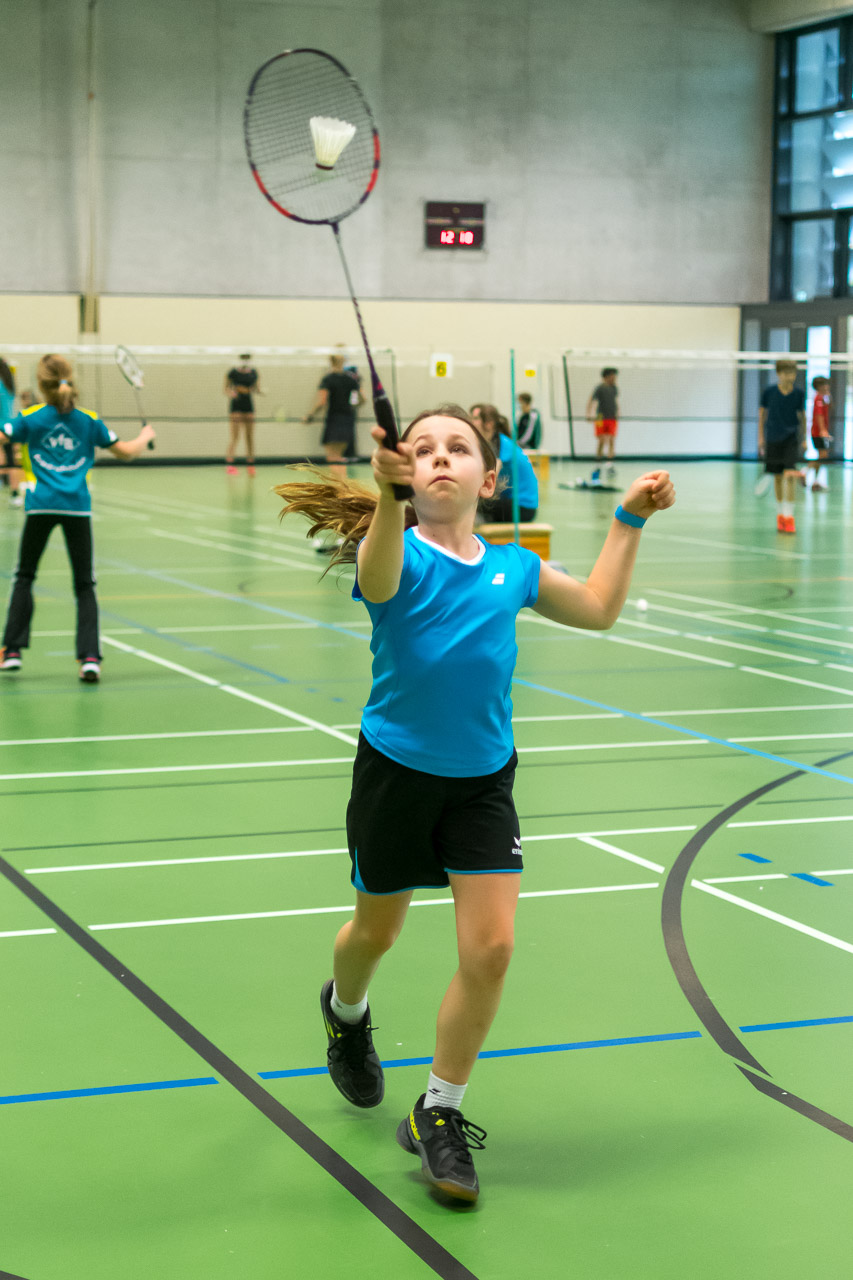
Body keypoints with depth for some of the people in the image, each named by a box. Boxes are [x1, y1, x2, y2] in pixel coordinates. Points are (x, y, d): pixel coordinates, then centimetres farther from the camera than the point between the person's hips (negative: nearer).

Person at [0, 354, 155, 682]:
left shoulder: (30, 418, 0)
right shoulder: (88, 420, 6)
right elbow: (126, 451, 11)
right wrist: (145, 436, 31)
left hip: (41, 505, -1)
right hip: (77, 507, 1)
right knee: (84, 584, 7)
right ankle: (90, 657, -4)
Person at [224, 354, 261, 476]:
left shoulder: (253, 373, 7)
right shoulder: (233, 372, -5)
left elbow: (256, 389, 13)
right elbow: (226, 389, -1)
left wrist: (260, 392, -9)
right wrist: (231, 393, -22)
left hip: (249, 406, 4)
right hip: (235, 406, -4)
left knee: (250, 436, 3)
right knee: (234, 437, -11)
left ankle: (250, 466, 8)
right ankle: (229, 465, -11)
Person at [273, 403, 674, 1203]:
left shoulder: (514, 569, -1)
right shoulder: (397, 557, -15)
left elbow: (598, 608, 18)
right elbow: (378, 576, -43)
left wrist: (630, 520, 13)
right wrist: (389, 498, -63)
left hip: (483, 782, 3)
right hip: (396, 771, -2)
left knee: (489, 948, -8)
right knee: (377, 930, 17)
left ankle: (439, 1114, 12)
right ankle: (346, 1012, 54)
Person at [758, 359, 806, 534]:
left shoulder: (799, 393, -2)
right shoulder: (768, 392, -4)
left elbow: (802, 416, 7)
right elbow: (762, 414, 6)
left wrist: (804, 439, 7)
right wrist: (761, 437, 4)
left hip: (791, 439, -1)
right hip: (773, 439, 1)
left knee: (790, 475, -14)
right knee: (777, 477, 8)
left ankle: (789, 516, -13)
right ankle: (780, 514, 22)